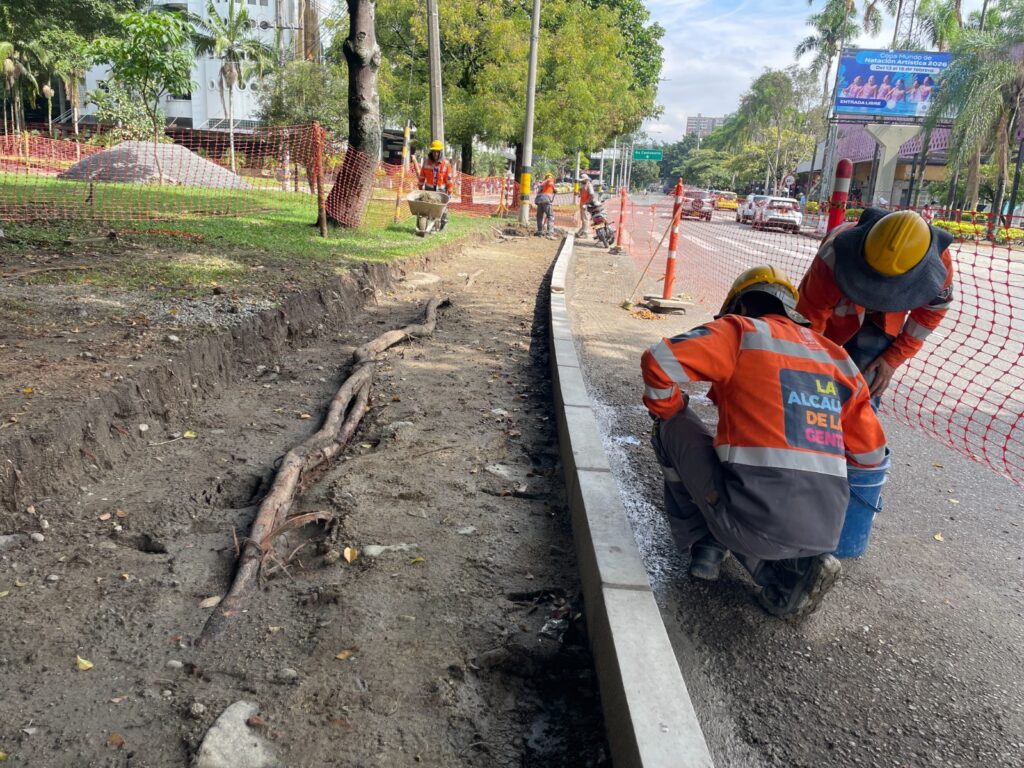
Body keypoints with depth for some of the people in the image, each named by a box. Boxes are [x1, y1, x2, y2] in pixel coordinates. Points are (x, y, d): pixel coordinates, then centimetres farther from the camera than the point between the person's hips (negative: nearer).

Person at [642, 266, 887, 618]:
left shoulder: (742, 330, 3)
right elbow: (870, 453, 15)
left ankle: (703, 543, 20)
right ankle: (790, 569, 10)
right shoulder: (836, 355, 15)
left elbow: (660, 361, -10)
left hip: (754, 520, -5)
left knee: (676, 426, 15)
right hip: (825, 530, 5)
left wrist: (667, 410, 10)